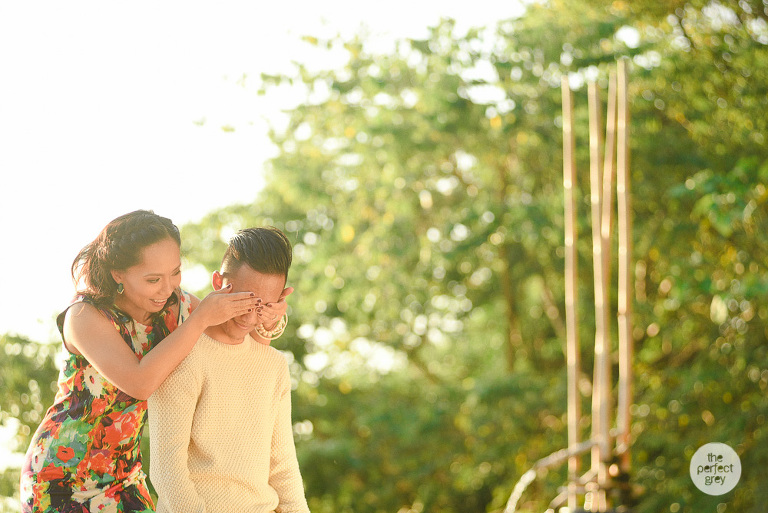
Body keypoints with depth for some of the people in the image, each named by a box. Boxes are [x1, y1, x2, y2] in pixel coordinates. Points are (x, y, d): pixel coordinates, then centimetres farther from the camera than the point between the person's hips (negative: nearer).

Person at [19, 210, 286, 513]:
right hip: (59, 474, -4)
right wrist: (201, 318, -31)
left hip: (122, 477, 5)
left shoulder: (174, 306, -5)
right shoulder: (84, 316, -20)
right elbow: (140, 382, -33)